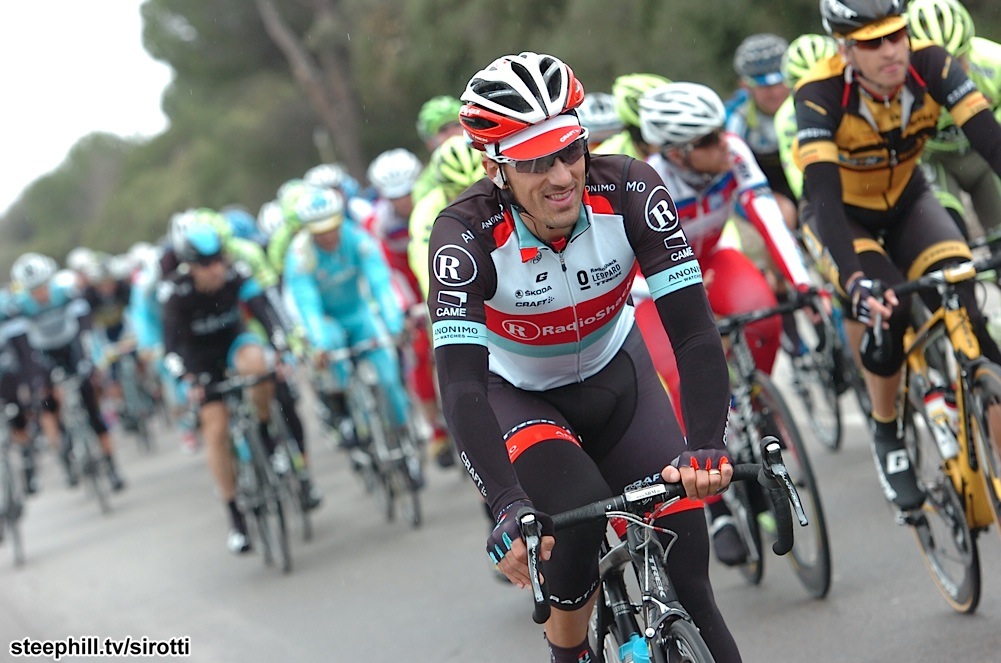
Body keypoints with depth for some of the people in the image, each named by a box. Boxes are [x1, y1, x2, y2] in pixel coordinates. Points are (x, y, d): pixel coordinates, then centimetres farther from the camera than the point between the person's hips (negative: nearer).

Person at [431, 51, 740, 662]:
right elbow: (461, 387, -39)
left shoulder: (629, 192, -27)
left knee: (686, 568, -10)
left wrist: (707, 447, -46)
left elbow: (695, 332, -31)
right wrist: (508, 505, -53)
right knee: (581, 508, -28)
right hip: (514, 396, -2)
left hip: (614, 375, 2)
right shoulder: (468, 234, -31)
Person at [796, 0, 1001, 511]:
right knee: (887, 309, -26)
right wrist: (855, 279, -54)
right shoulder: (820, 94, -32)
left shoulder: (930, 64, -25)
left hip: (906, 204, 3)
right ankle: (886, 437, -3)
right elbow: (823, 194, -40)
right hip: (842, 217, -3)